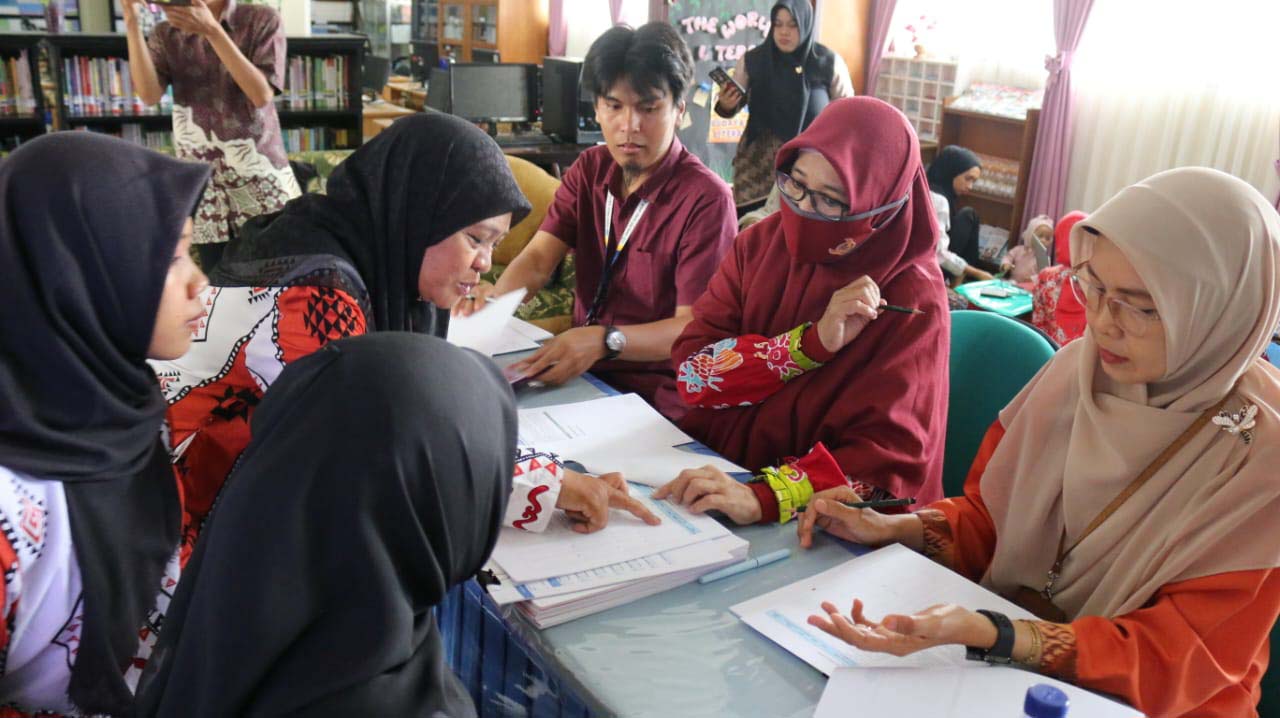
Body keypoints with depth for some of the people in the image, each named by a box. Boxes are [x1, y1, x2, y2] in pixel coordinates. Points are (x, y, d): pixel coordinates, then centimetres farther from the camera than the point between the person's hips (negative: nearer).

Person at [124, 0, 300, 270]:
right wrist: (132, 23, -14)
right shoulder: (166, 35, 8)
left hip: (261, 178, -2)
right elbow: (150, 94, -7)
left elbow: (262, 94, -12)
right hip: (203, 184, 2)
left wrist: (211, 30, -19)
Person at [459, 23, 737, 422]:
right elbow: (538, 258, -4)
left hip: (654, 395, -6)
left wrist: (606, 340, -35)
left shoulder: (705, 199, -15)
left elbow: (693, 328, -18)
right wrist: (496, 296, -26)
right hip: (579, 370, 6)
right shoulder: (590, 170, 7)